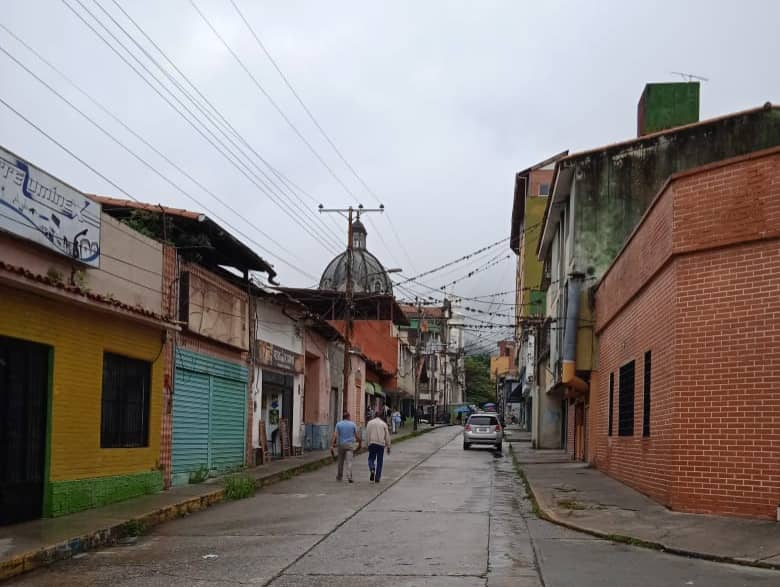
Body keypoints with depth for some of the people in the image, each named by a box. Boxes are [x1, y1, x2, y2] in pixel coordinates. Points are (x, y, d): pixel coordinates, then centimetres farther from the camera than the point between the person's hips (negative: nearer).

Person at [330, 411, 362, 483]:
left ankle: (339, 477, 27)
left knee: (341, 462, 16)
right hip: (350, 445, -2)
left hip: (341, 445, 2)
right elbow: (357, 436, 0)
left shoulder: (338, 424, 1)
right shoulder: (352, 424, 0)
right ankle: (349, 477, -22)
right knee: (349, 462, -7)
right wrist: (360, 443, 15)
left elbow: (335, 435, -8)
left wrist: (331, 446, -12)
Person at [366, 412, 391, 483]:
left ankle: (372, 470, -17)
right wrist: (388, 447, 12)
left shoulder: (369, 423, 5)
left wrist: (367, 444, 3)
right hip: (381, 444, 0)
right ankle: (377, 478, 6)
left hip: (372, 443, 0)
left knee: (371, 458, 13)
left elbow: (367, 435, 0)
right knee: (379, 461, 6)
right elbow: (387, 436, 7)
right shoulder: (383, 424, 6)